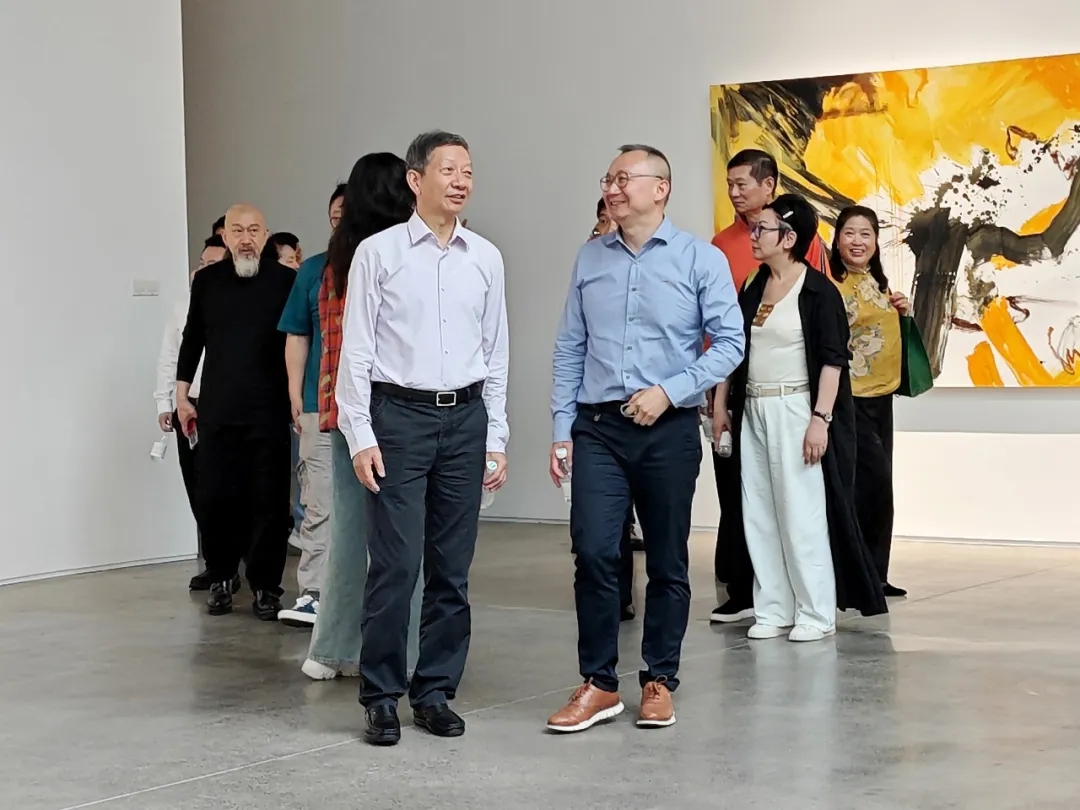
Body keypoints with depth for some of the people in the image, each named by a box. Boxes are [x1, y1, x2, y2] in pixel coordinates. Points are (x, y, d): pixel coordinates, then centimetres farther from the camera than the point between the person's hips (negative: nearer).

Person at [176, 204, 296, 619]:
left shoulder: (285, 281, -1)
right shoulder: (207, 281, 7)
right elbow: (192, 340, 15)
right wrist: (182, 396, 12)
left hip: (270, 412, -2)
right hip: (217, 411, 2)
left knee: (269, 502, 1)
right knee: (214, 498, 3)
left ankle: (266, 586, 10)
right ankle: (220, 578, 21)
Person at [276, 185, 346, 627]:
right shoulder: (313, 270, 9)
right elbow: (297, 338, 11)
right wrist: (296, 397, 5)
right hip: (321, 405, 1)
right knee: (319, 504, -1)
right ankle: (313, 594, 1)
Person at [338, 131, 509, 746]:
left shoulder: (486, 258, 9)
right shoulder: (379, 252, -1)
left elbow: (497, 353, 13)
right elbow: (356, 349, -2)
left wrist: (497, 438, 9)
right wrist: (360, 436, -7)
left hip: (466, 418, 4)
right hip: (399, 415, -3)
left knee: (453, 568, 6)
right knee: (396, 564, -7)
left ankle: (435, 692, 17)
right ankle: (382, 697, 4)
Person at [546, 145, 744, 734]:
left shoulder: (701, 260, -1)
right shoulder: (590, 259, 9)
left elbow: (729, 342, -4)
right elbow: (570, 347, 10)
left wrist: (670, 391, -14)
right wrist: (561, 429, 5)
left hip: (669, 429, -2)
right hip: (598, 426, 2)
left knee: (667, 562, 6)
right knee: (592, 552, -7)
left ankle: (659, 683, 18)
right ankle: (598, 683, 4)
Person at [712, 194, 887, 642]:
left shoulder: (819, 291, -8)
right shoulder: (752, 289, 11)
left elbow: (833, 360, -12)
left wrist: (820, 419, -18)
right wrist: (720, 404, 13)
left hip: (796, 412, -7)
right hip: (754, 412, 7)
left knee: (803, 513, -4)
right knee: (759, 514, 6)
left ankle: (816, 613, 4)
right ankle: (773, 609, 13)